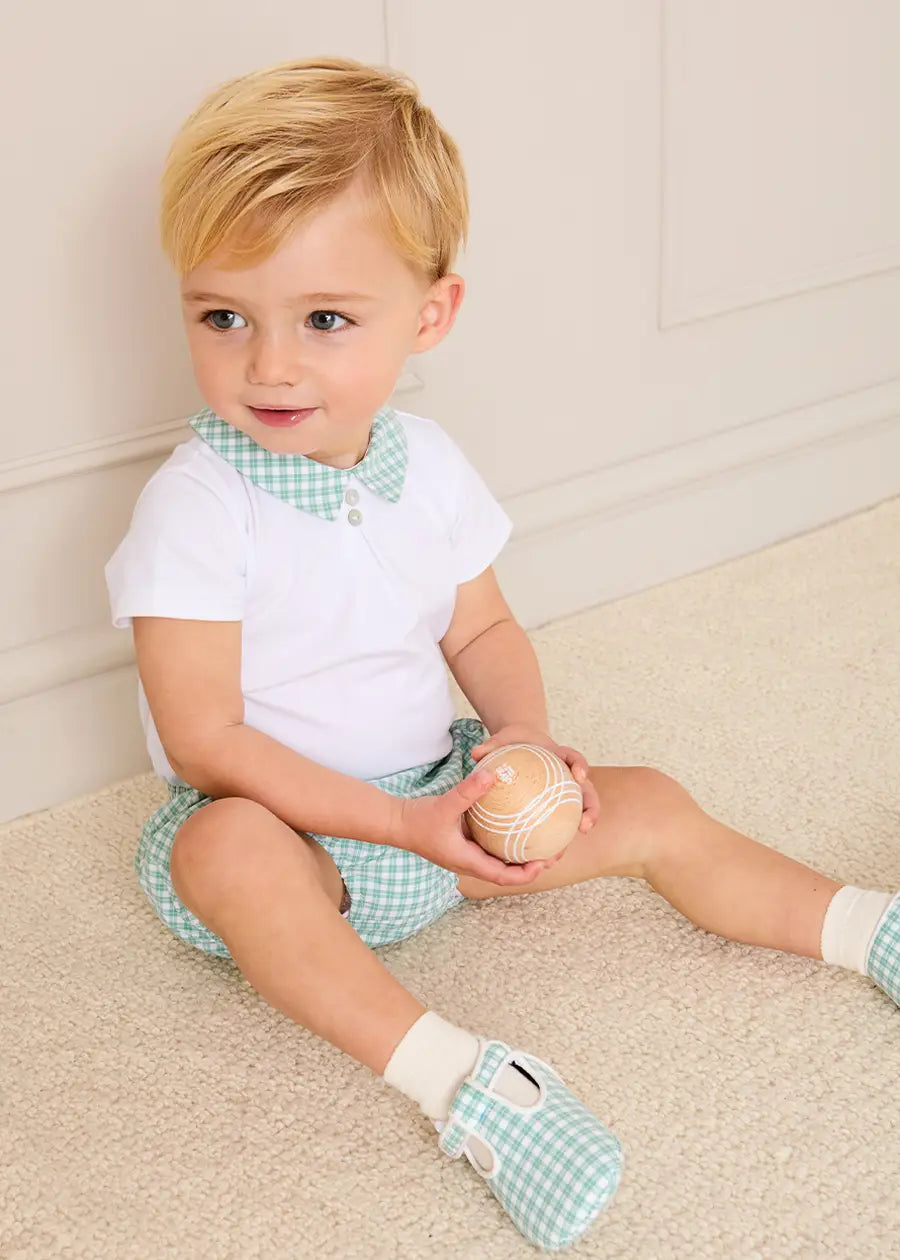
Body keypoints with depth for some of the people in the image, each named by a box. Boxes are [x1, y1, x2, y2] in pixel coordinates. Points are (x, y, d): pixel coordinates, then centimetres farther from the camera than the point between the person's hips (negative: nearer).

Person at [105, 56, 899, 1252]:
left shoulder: (427, 464, -5)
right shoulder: (196, 504, -22)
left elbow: (482, 627, 9)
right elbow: (204, 741, -23)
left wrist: (522, 731, -13)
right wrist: (397, 821, -27)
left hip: (441, 795, 5)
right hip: (284, 819, -5)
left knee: (651, 808, -2)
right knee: (227, 848, -38)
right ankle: (457, 1077, -42)